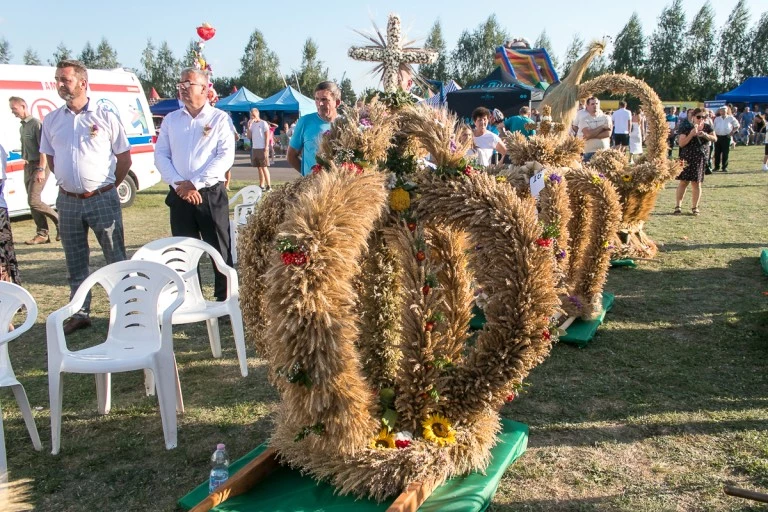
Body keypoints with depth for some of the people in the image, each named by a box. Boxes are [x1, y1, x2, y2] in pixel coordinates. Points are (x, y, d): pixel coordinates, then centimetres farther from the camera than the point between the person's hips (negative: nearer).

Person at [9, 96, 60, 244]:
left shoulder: (36, 124, -10)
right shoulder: (22, 127, 16)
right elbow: (25, 150, 19)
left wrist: (41, 169, -21)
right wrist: (26, 166, 14)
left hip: (39, 166, -9)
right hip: (28, 167, 9)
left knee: (33, 201, -14)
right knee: (32, 202, 5)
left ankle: (60, 221, 1)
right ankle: (42, 234, 9)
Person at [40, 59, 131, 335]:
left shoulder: (105, 117, -3)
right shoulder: (51, 120, 8)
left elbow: (124, 158, 2)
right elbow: (50, 157, 18)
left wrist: (107, 187, 4)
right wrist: (68, 182, 9)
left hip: (102, 199, -4)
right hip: (68, 201, 4)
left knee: (116, 257, 0)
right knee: (75, 262, 11)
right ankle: (80, 313, 22)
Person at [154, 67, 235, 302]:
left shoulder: (220, 118, 1)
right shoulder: (171, 119, 13)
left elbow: (226, 156, -9)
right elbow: (160, 155, 8)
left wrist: (195, 183, -14)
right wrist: (178, 183, -9)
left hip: (211, 194, -4)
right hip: (179, 195, 4)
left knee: (220, 250, -1)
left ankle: (224, 300, 9)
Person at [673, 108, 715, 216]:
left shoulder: (707, 127, 7)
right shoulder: (686, 127, -3)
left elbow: (715, 139, -5)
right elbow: (681, 143, -9)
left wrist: (705, 135, -23)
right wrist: (691, 134, -19)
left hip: (701, 158, 3)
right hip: (687, 158, -3)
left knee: (696, 183, 4)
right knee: (683, 182, -3)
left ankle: (694, 207, 12)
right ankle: (677, 206, 3)